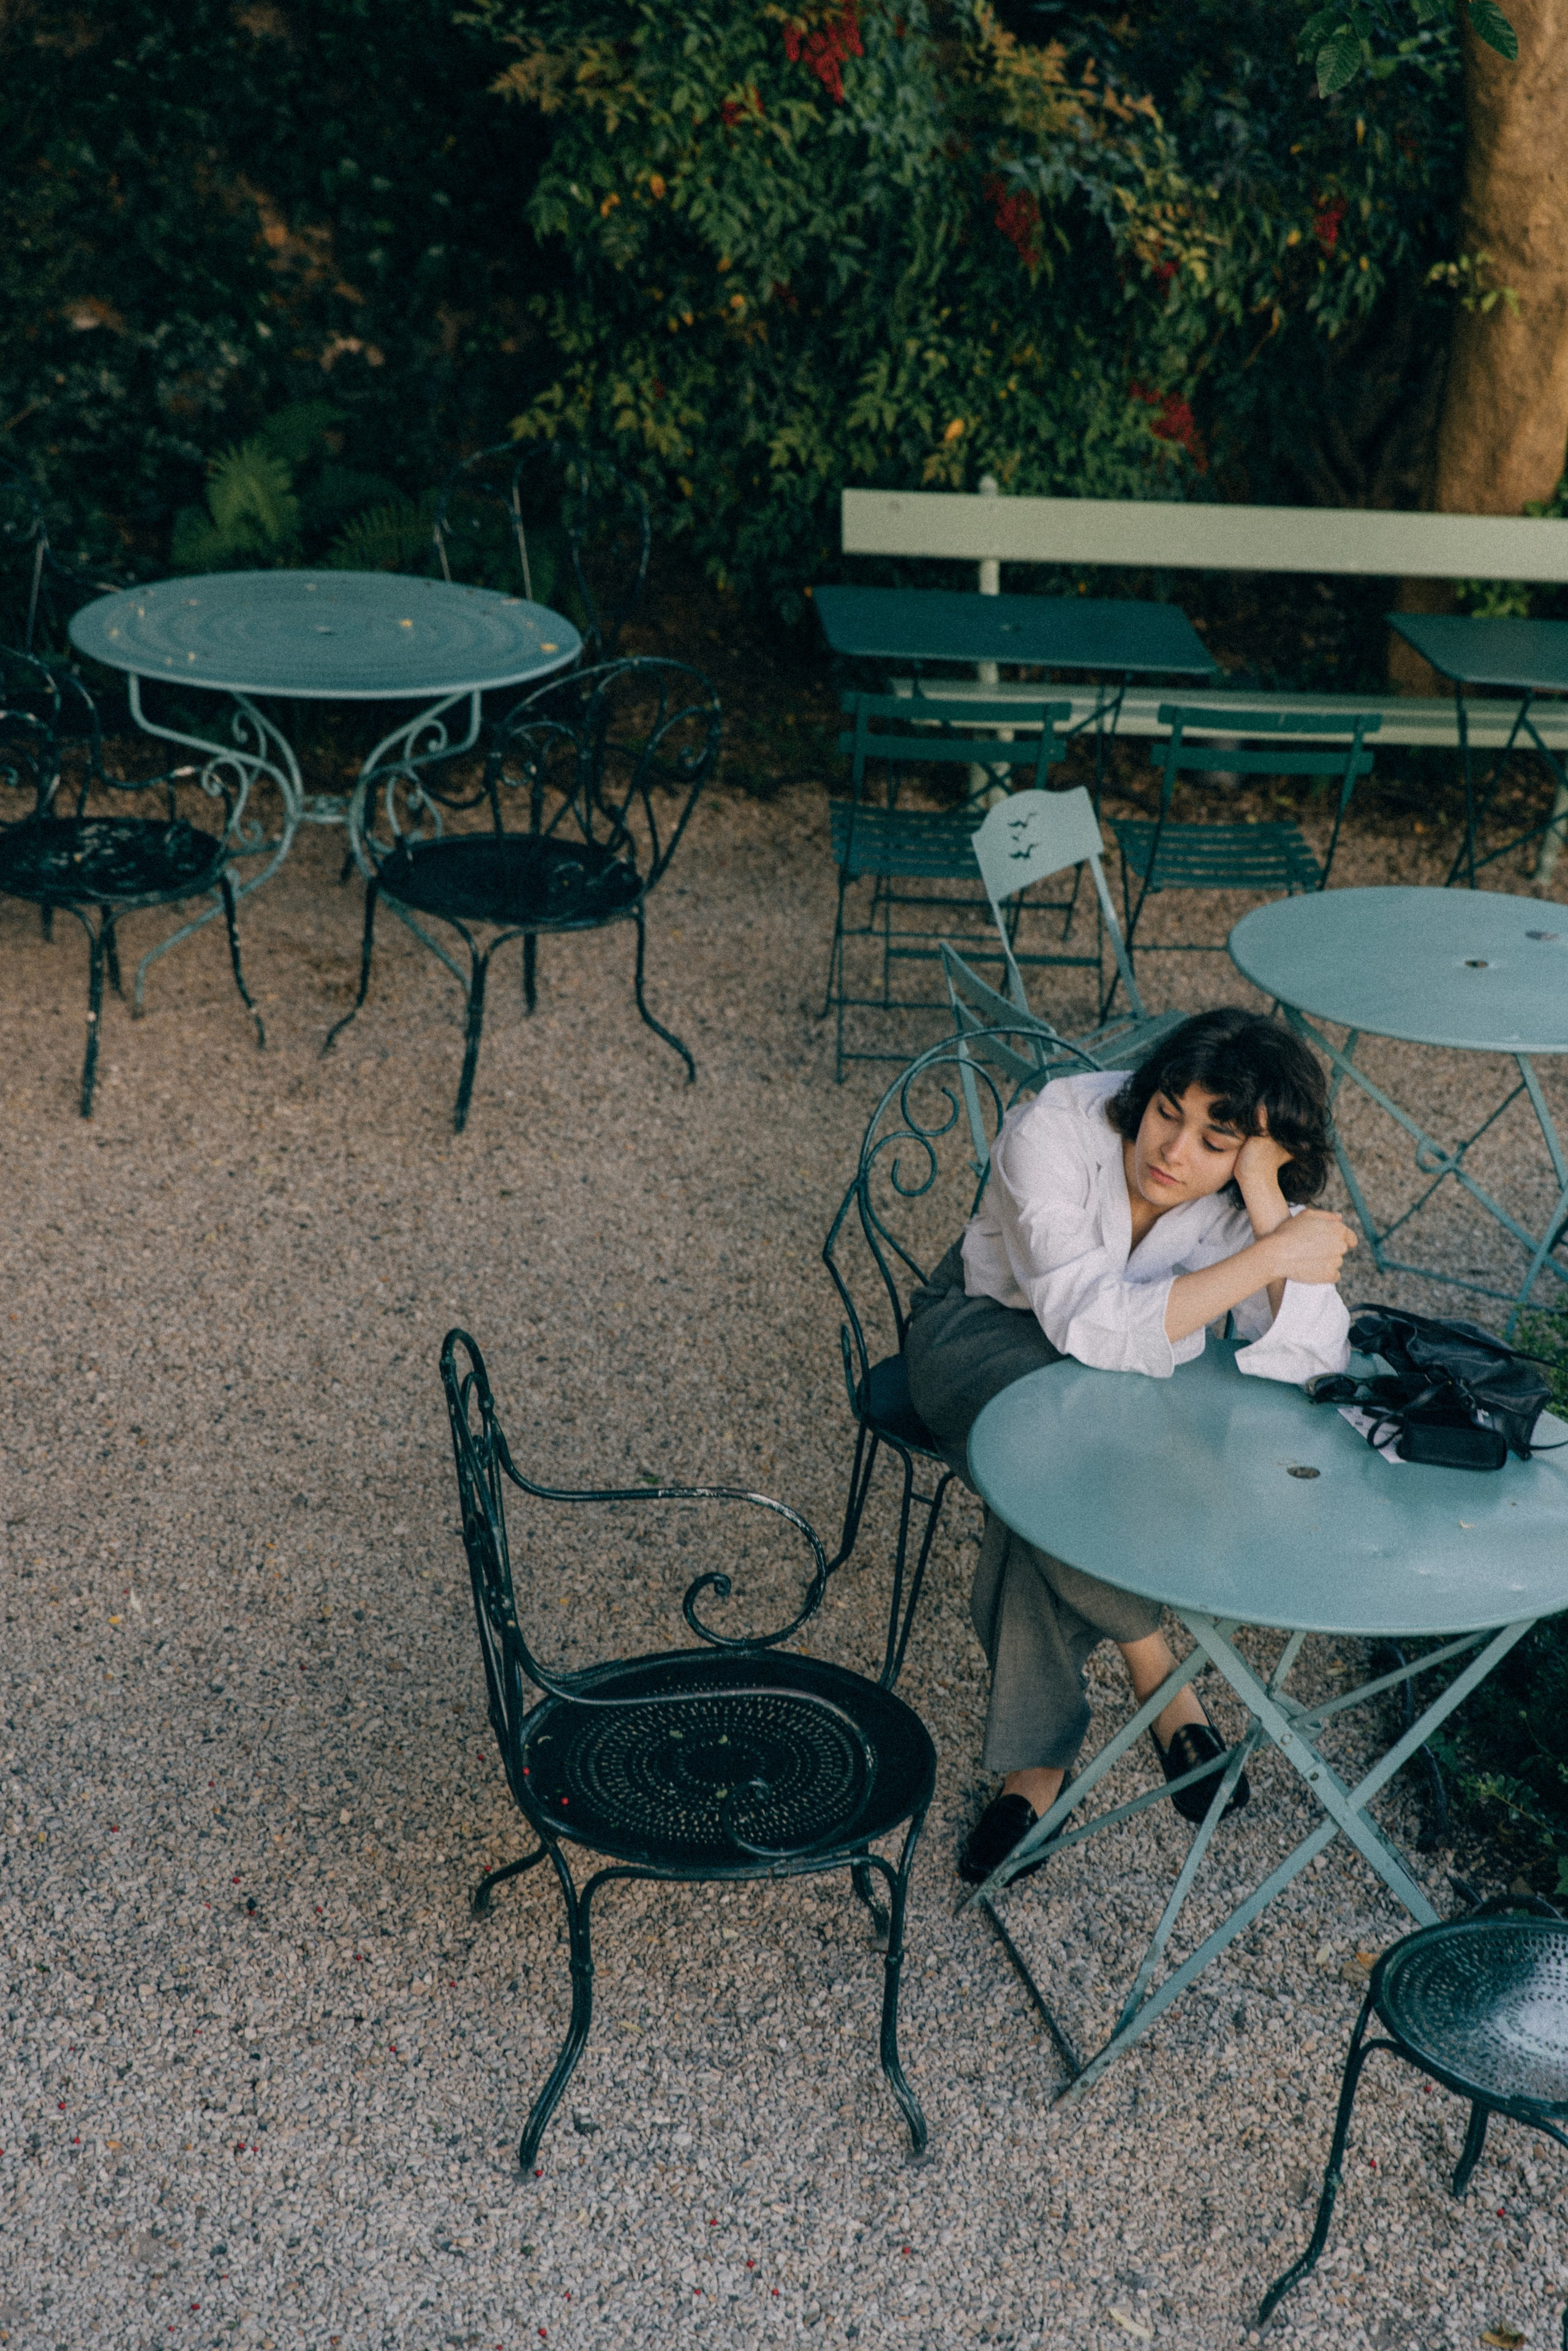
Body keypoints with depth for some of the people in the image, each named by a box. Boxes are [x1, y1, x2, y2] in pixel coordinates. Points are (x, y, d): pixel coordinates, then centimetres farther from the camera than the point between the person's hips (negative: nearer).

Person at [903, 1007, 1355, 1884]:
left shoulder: (1257, 1195, -21)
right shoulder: (1056, 1129, -31)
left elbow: (1311, 1365, -34)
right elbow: (1093, 1326, -41)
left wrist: (1267, 1198, -40)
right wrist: (1268, 1256, -42)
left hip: (1145, 1361, 2)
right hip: (992, 1331, -2)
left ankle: (1037, 1763, -11)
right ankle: (1156, 1666, -10)